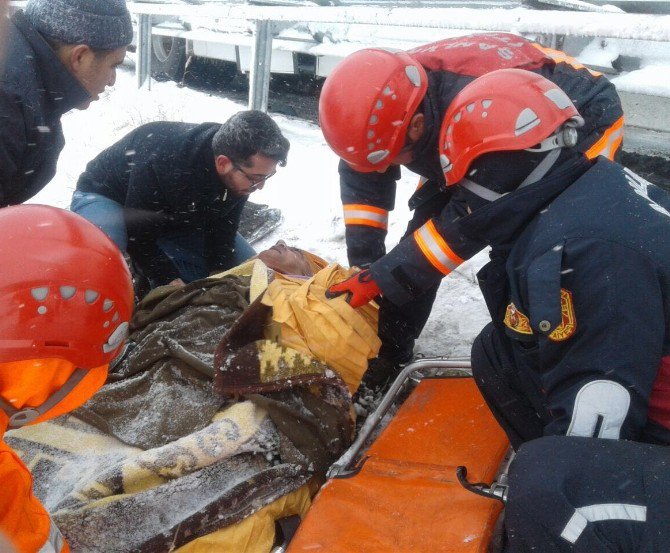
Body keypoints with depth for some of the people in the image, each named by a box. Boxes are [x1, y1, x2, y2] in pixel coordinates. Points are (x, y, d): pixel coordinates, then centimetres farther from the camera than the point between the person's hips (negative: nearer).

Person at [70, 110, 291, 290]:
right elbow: (138, 235, -30)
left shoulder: (240, 171, -22)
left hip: (176, 218, 6)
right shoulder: (162, 162, -42)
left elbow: (222, 226, -10)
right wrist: (172, 283, -35)